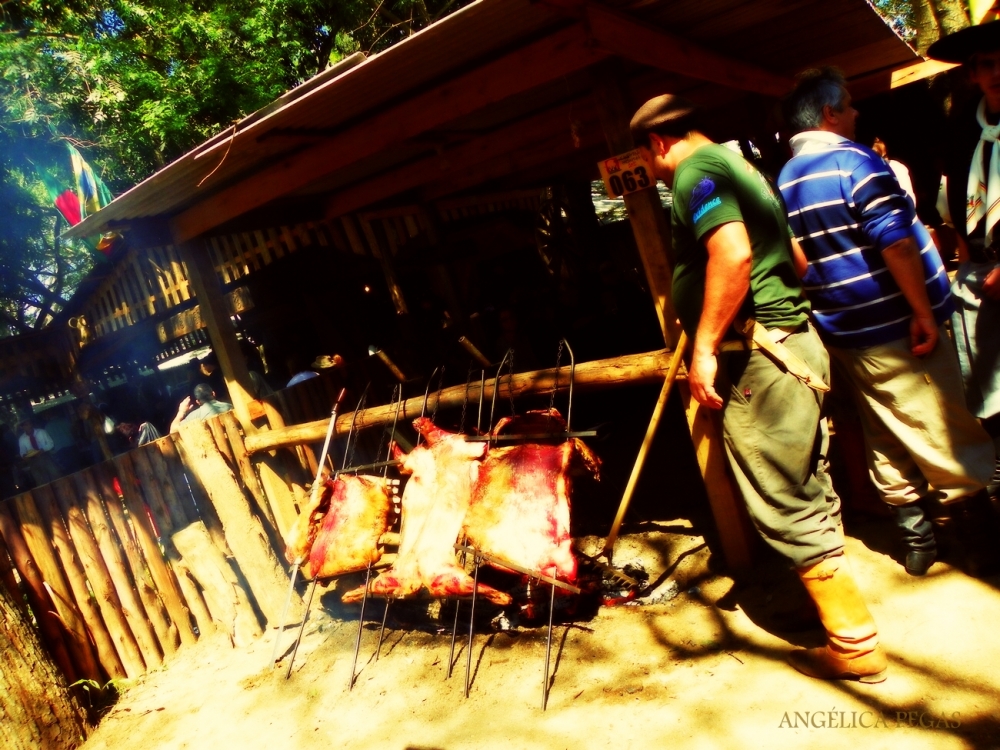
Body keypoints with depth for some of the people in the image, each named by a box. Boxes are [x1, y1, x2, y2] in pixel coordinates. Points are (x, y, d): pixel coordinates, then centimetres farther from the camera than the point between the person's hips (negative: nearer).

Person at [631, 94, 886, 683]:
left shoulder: (696, 171, -10)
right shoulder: (742, 167, 21)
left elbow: (733, 253, -27)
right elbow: (796, 255, 26)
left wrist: (705, 346, -23)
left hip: (758, 356, -10)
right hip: (794, 343, 10)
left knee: (786, 506, -3)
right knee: (809, 490, 19)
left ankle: (854, 644, 7)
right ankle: (840, 603, 33)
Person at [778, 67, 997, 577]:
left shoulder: (785, 180, 9)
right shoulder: (853, 160, -14)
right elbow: (895, 243, -21)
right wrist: (924, 312, -17)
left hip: (843, 332, 8)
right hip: (894, 327, -8)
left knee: (886, 440, 15)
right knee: (948, 436, 5)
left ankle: (917, 540, 24)